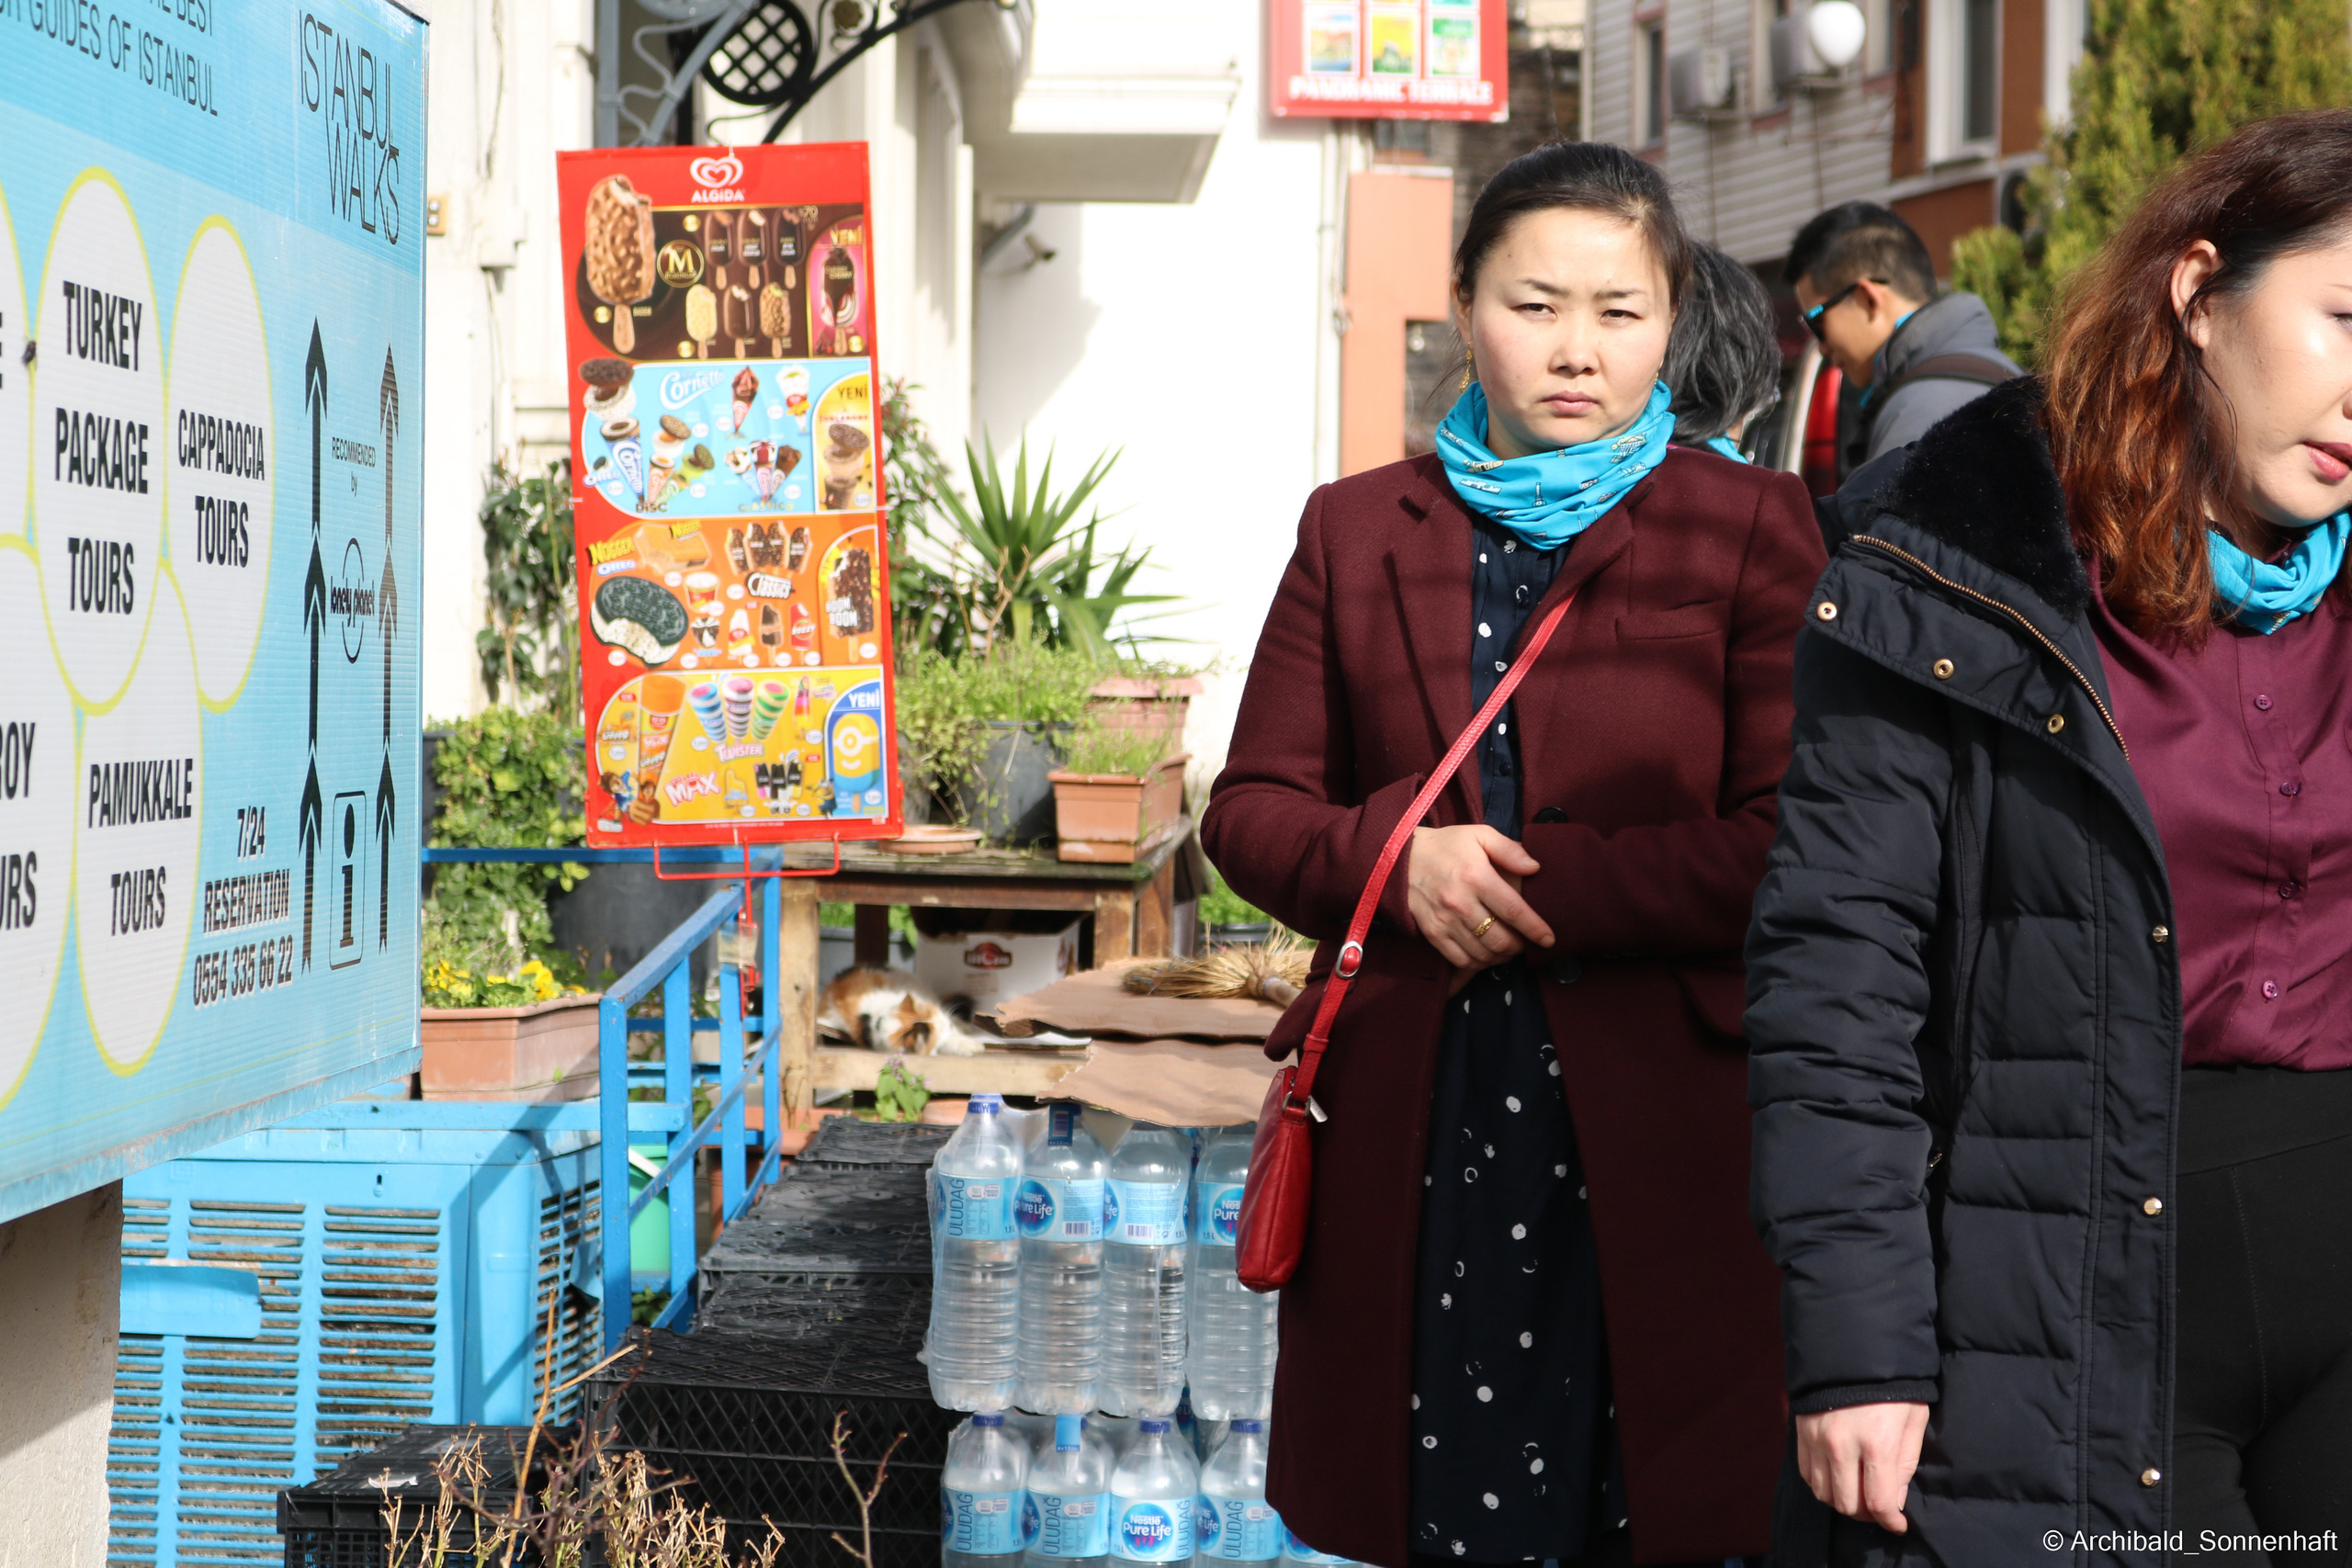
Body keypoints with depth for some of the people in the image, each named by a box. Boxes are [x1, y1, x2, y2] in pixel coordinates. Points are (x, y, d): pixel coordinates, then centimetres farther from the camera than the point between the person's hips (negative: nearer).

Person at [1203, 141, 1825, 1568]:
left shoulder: (1750, 529, 4)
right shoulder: (1357, 531, 13)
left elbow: (1790, 846, -6)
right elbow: (1250, 810, 11)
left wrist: (1530, 880, -13)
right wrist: (1399, 861, -9)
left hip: (1660, 1136, -2)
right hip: (1415, 1143, 2)